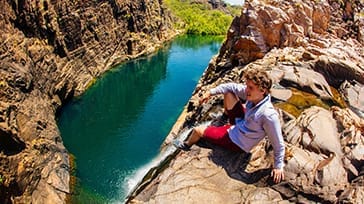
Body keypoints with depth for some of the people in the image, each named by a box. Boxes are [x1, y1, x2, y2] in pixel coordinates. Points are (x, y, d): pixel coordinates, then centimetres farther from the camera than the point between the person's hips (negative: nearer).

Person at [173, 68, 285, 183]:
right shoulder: (253, 94, -21)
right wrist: (210, 92, -7)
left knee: (198, 130, 3)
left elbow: (279, 144, -28)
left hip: (237, 142, -7)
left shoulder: (269, 116, -39)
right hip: (239, 124, 7)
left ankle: (186, 145, 41)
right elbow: (233, 86, -5)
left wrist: (278, 166, -17)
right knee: (228, 93, 2)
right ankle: (226, 116, 34)